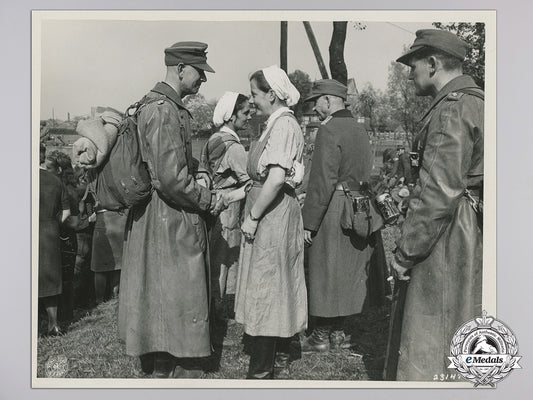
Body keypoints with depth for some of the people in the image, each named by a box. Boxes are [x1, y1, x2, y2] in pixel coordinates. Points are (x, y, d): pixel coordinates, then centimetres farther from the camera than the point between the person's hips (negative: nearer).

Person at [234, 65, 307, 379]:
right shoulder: (278, 123, 14)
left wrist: (253, 216, -20)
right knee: (278, 287, 16)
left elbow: (276, 178, -26)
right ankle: (280, 361, 29)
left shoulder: (284, 124, -17)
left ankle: (261, 371, 6)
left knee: (264, 290, -4)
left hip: (273, 213, -10)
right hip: (273, 210, 10)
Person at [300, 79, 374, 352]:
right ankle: (337, 332, 25)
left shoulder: (329, 130, -14)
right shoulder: (359, 129, 14)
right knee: (346, 272, 14)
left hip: (333, 212, -8)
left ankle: (322, 336, 11)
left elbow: (322, 182, -20)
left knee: (325, 273, 1)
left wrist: (308, 222, -16)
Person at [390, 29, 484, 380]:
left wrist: (405, 252, -14)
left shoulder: (452, 109, -16)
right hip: (474, 235, 10)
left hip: (448, 242, -10)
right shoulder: (477, 101, 14)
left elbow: (438, 193, -22)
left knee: (428, 348, 0)